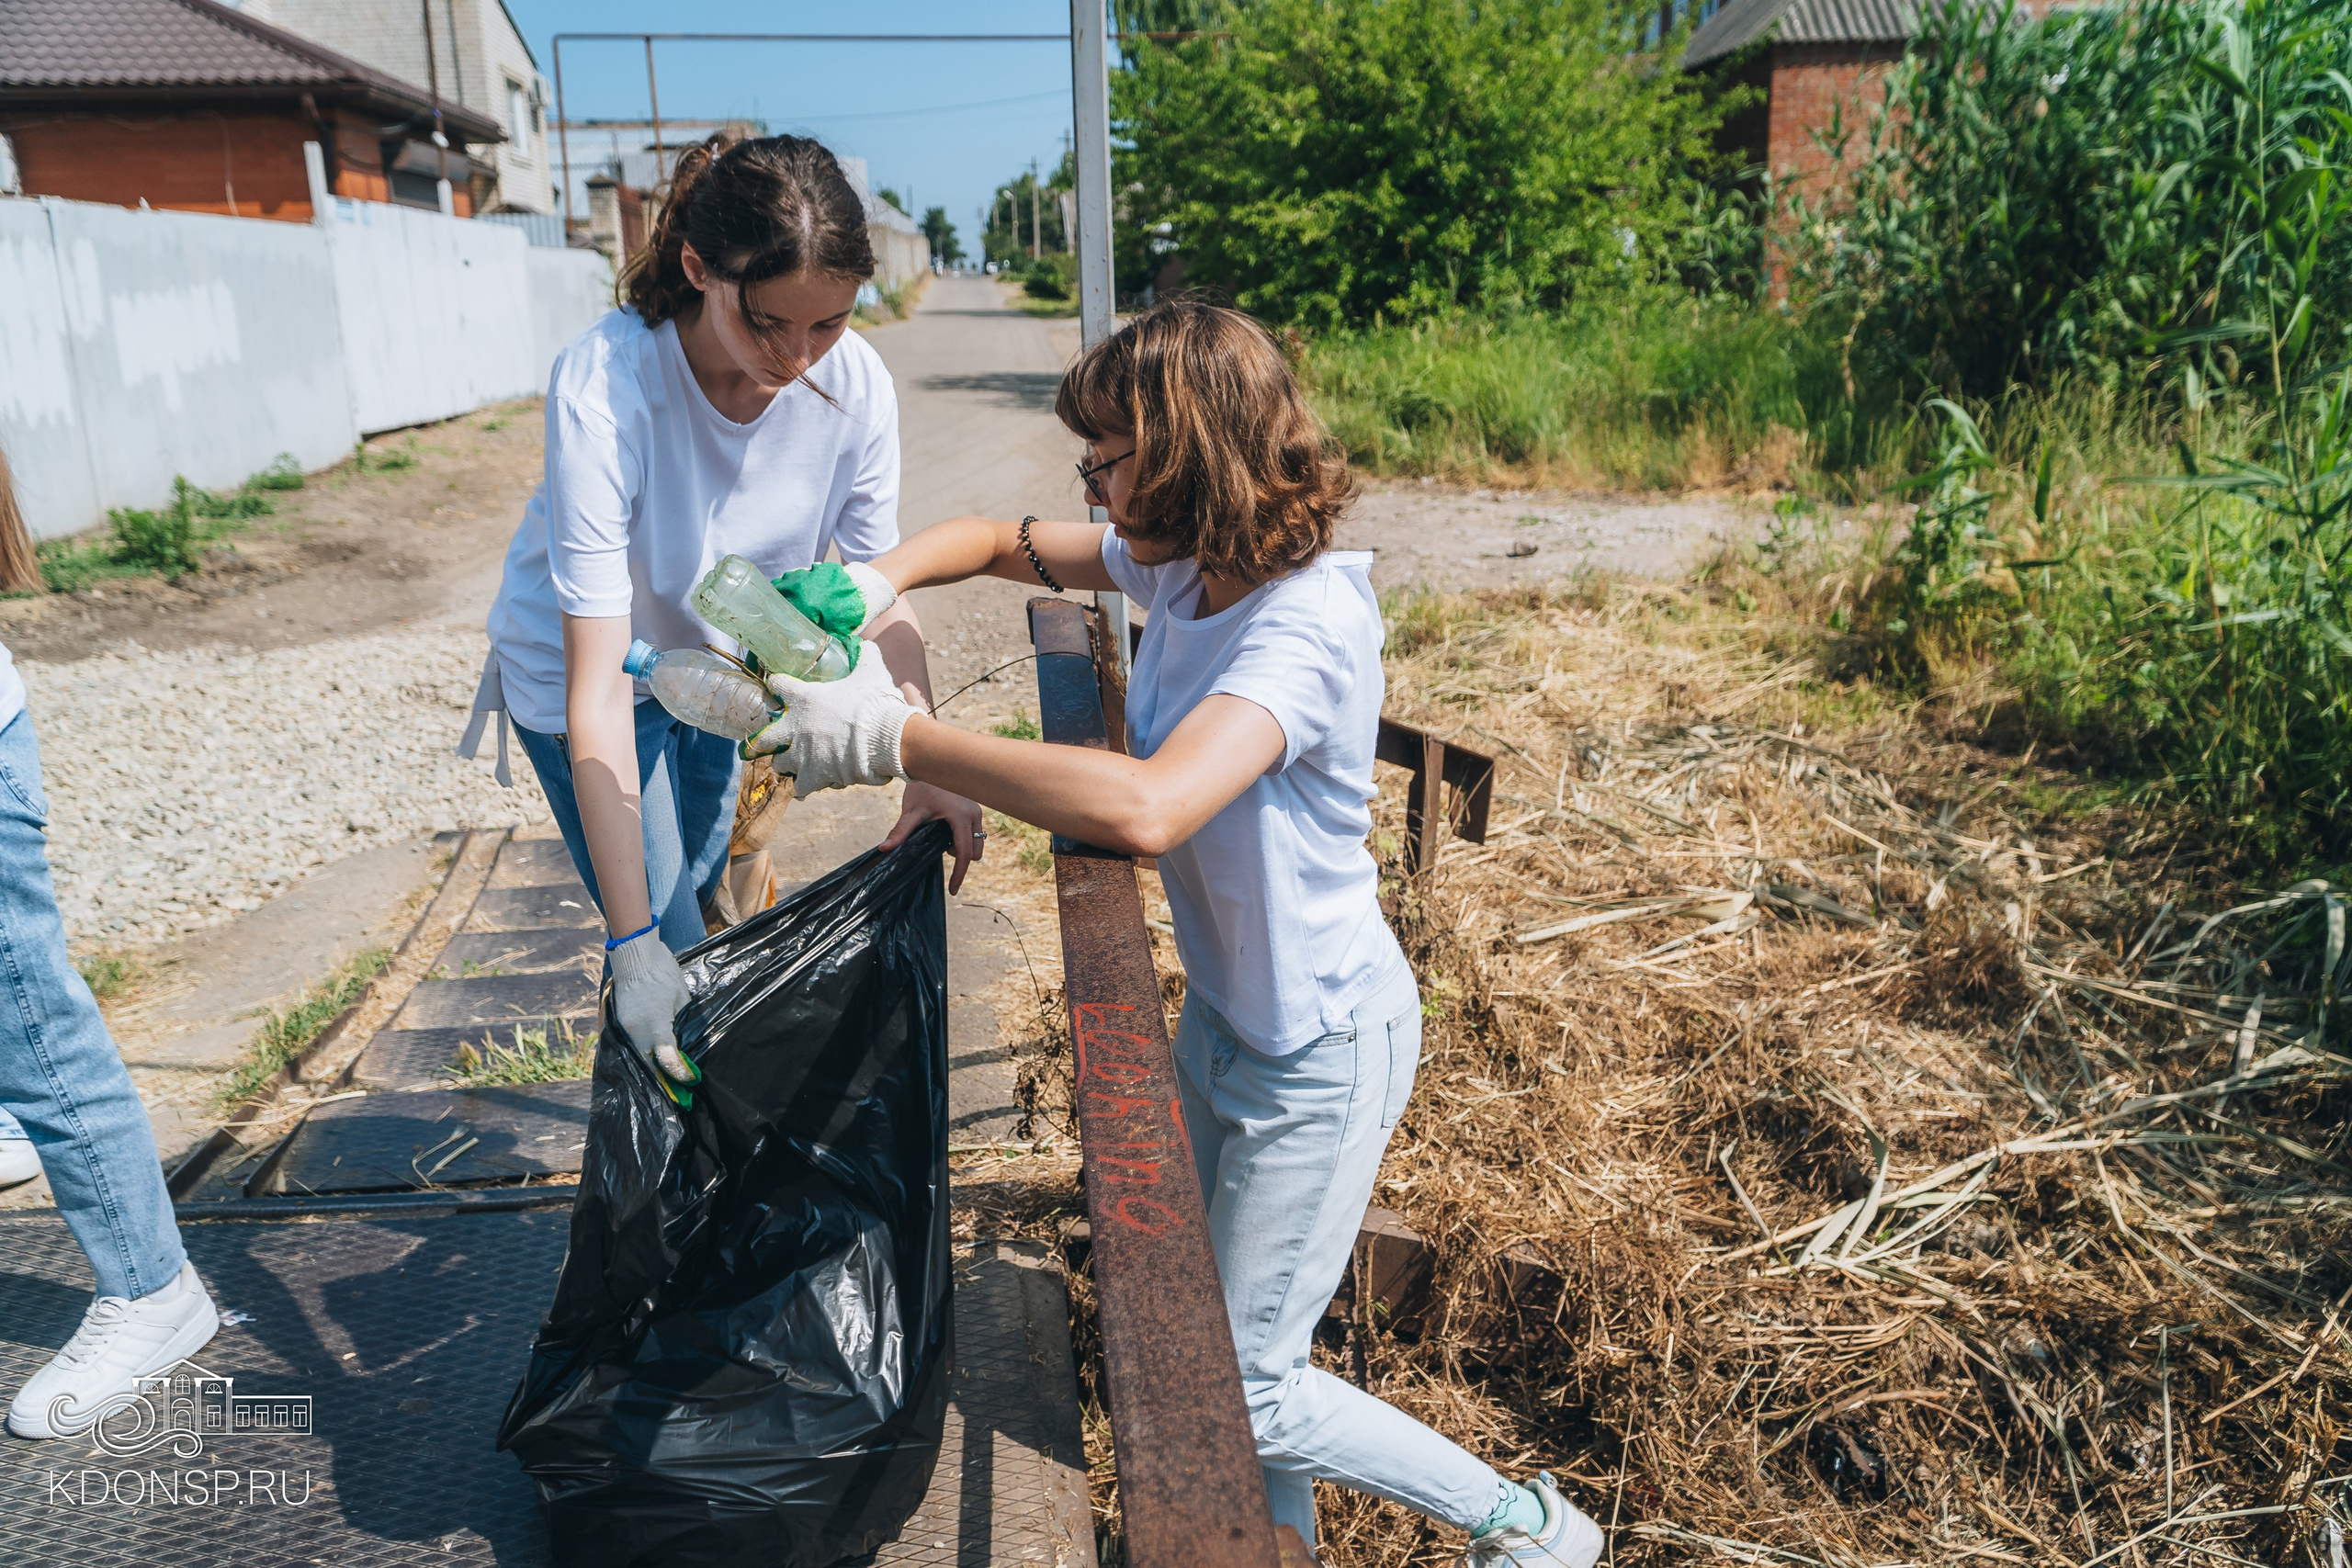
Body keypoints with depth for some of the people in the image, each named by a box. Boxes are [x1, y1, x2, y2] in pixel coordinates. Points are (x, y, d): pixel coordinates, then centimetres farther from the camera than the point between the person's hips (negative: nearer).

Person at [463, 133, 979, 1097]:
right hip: (581, 665, -4)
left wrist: (931, 770, -28)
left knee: (702, 887, 20)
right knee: (669, 949, -4)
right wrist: (632, 940, -39)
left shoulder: (854, 383, -25)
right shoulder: (603, 389, -37)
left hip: (705, 657, 4)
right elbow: (599, 681, -38)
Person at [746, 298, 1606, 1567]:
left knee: (1248, 1392, 7)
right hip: (1222, 1011, 8)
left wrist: (896, 740, -40)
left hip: (1320, 1047, -8)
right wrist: (875, 581, -12)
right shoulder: (1175, 562, -5)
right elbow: (1002, 541, 9)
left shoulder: (1308, 620, -31)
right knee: (1208, 1324, 23)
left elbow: (1145, 808, -46)